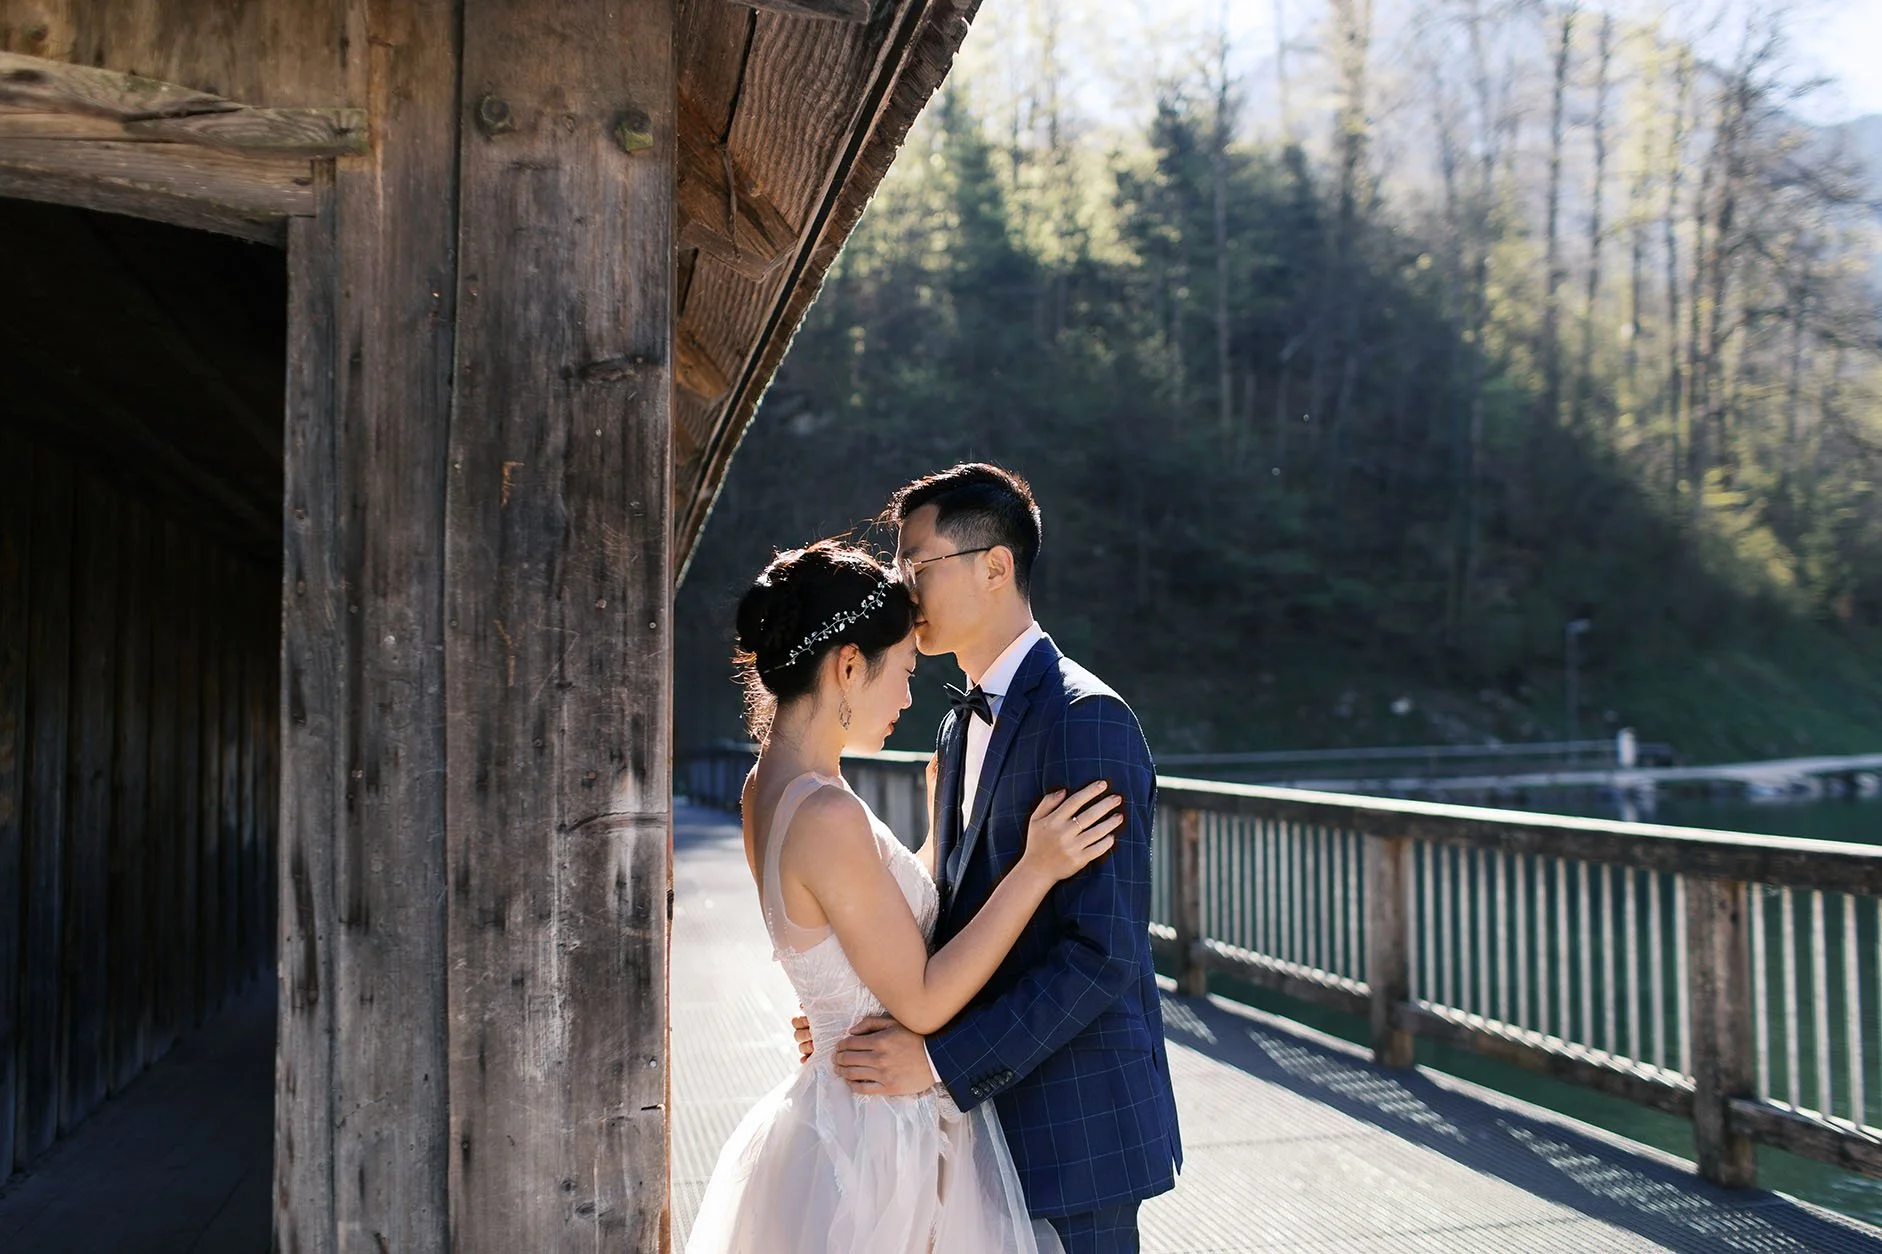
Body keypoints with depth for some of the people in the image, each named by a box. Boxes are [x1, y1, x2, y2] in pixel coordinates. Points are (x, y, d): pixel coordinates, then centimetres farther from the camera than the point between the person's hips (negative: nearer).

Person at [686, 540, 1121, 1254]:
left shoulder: (769, 788, 3)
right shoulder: (827, 817, -26)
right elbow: (920, 1000, -20)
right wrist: (1036, 868, -20)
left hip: (833, 1110, 9)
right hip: (886, 1142, -9)